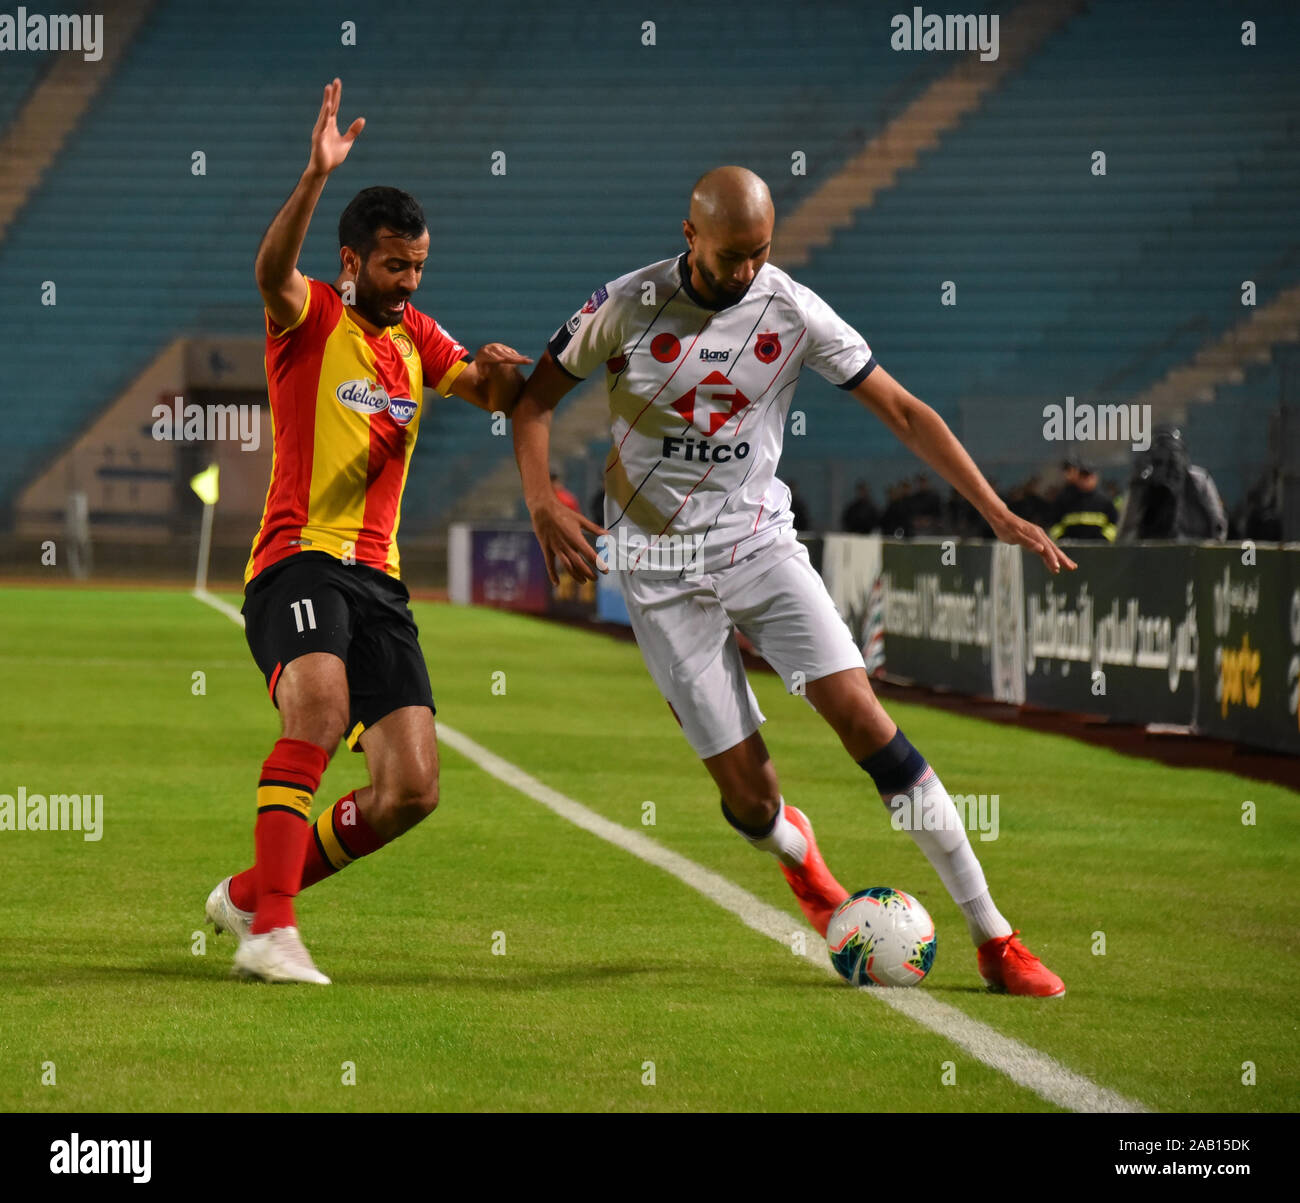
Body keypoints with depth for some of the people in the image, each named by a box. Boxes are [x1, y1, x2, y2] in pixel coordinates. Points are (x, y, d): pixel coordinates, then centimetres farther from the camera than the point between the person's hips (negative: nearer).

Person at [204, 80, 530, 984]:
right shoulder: (310, 317, 0)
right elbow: (272, 271, -21)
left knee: (412, 790, -4)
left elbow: (492, 396, 13)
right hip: (298, 560, -6)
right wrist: (317, 177, -37)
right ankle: (271, 931, -36)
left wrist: (502, 372, -12)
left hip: (376, 575, 6)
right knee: (321, 704, -35)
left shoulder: (417, 337, 19)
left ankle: (253, 893, 15)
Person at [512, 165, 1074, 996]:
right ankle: (796, 851, 34)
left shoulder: (792, 311, -5)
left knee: (861, 716, -18)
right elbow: (536, 398, 3)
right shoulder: (630, 306, -8)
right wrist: (541, 501, -14)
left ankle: (993, 939, -13)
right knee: (748, 793, -8)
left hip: (761, 544, 1)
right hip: (661, 569, -1)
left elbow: (903, 411, -1)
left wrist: (999, 514, -7)